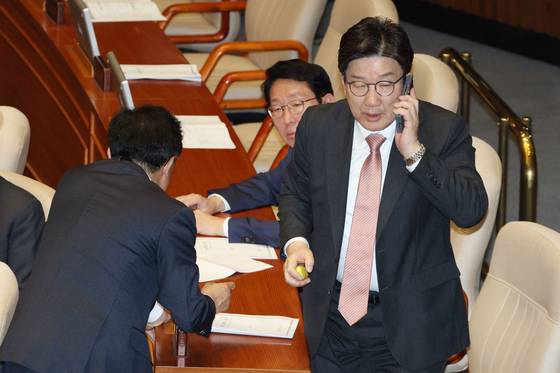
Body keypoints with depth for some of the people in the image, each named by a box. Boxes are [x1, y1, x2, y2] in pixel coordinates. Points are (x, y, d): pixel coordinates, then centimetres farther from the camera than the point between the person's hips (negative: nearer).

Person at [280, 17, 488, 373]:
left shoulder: (443, 130, -11)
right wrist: (296, 242, -7)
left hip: (410, 322, -3)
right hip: (332, 314, 3)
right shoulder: (318, 125, -2)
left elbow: (472, 210, -20)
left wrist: (414, 152, -27)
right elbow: (296, 194, 13)